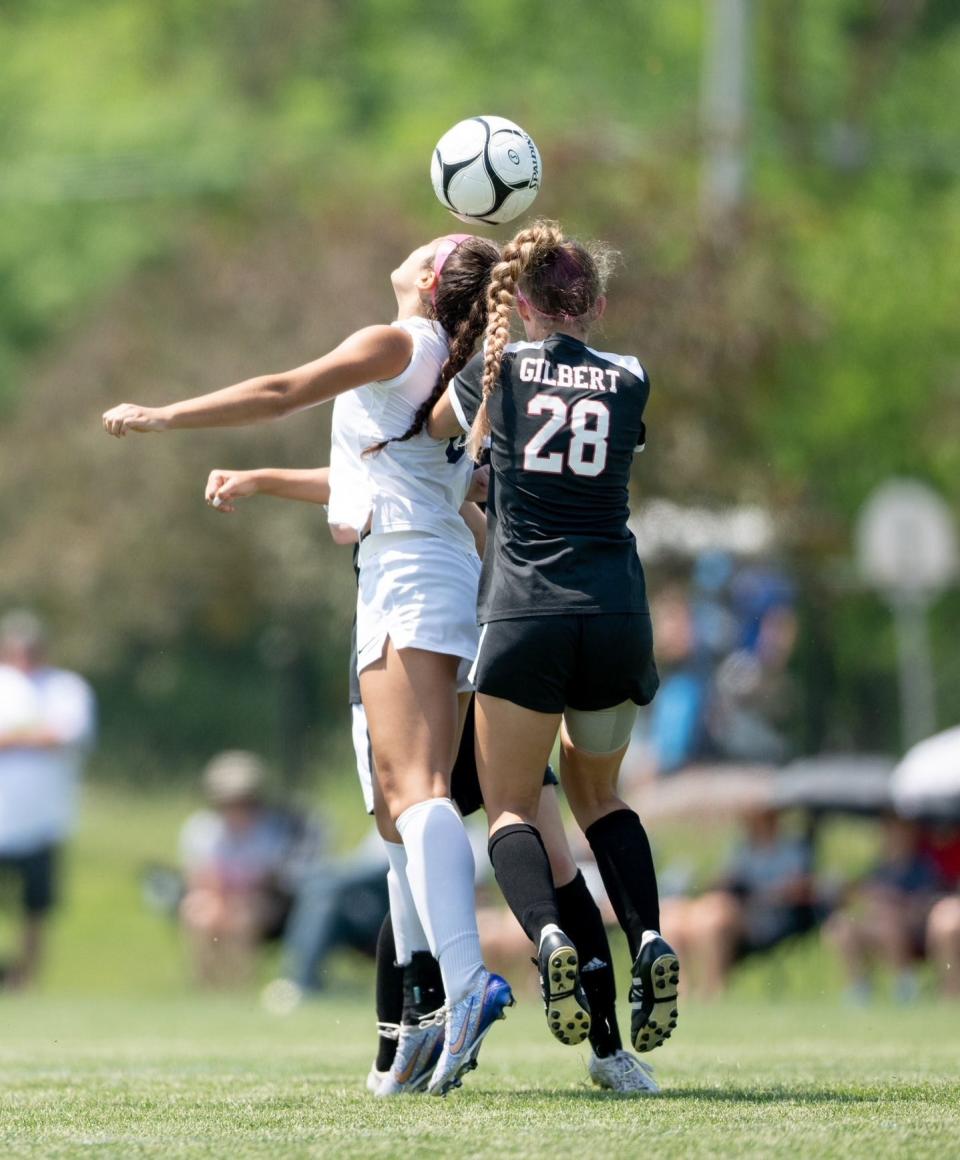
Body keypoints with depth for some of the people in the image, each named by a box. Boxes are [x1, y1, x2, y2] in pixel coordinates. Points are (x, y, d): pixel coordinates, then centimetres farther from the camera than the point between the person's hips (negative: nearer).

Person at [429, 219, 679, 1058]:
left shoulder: (497, 369, 5)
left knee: (511, 805, 7)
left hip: (525, 611, -2)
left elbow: (438, 427, 24)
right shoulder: (630, 382, 10)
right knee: (598, 792, 22)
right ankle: (648, 938, -2)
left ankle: (547, 934, -23)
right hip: (617, 612, 3)